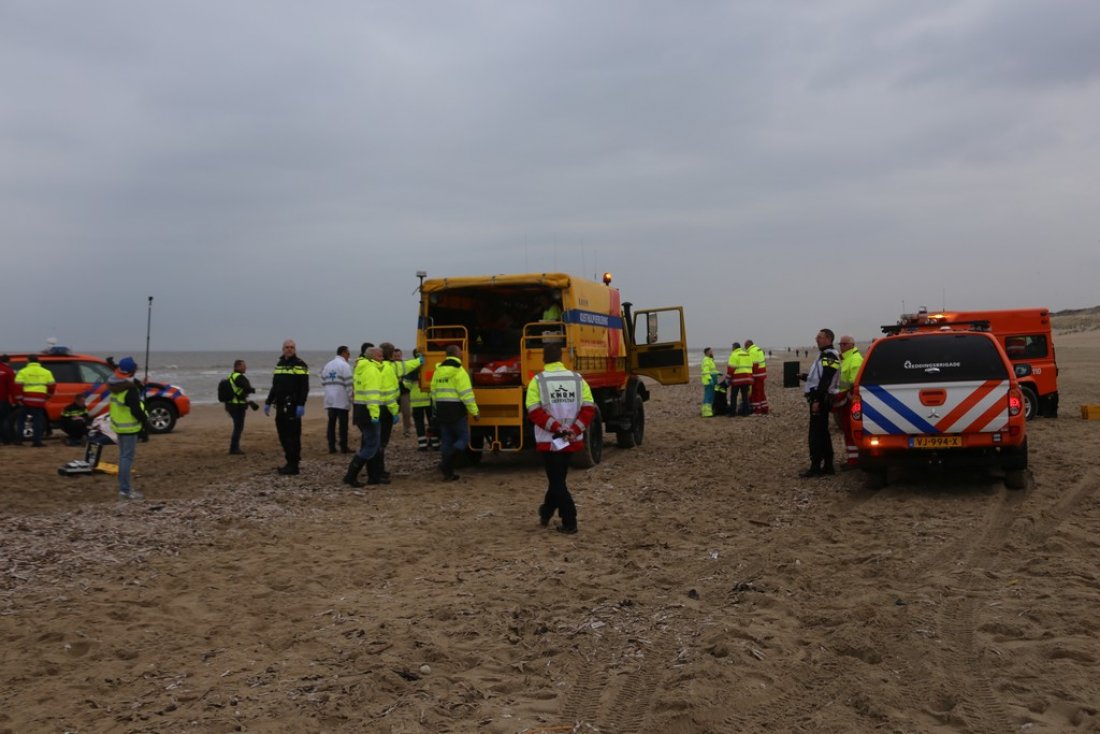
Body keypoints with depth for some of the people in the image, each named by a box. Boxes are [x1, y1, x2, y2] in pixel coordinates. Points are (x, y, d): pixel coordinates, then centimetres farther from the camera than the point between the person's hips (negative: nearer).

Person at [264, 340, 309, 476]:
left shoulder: (300, 365, -6)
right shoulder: (279, 364, 17)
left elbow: (304, 387, -13)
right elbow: (275, 386, 24)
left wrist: (301, 405, -21)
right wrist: (268, 402, 20)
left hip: (293, 407, -8)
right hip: (281, 406, 8)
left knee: (293, 436, -7)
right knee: (283, 435, 10)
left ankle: (293, 465, -4)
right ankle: (290, 463, 18)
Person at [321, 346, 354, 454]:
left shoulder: (327, 365, 12)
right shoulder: (345, 365, -9)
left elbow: (323, 381, 11)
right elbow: (348, 383, -14)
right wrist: (351, 395, -5)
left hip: (329, 399, 6)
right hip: (342, 400, -6)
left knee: (331, 423, 8)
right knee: (343, 424, -2)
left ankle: (331, 447, 8)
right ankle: (344, 447, 0)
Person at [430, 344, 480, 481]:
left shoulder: (438, 371, 11)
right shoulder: (458, 371, -12)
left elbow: (434, 392, 16)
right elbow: (466, 394, -16)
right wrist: (474, 411, -9)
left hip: (441, 410, 7)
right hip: (456, 411, -7)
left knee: (446, 441, 11)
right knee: (463, 438, 3)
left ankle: (448, 473, 12)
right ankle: (446, 463, -14)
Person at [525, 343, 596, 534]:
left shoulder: (538, 381, -7)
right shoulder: (577, 379, 2)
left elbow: (534, 411, -15)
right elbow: (588, 408, -4)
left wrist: (556, 428, -16)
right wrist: (574, 430, -9)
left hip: (549, 440, -4)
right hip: (571, 441, 4)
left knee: (556, 481, 5)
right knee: (558, 478, 21)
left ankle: (569, 522, -2)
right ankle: (546, 513, 37)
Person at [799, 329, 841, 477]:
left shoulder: (829, 356, -14)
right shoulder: (825, 354, 19)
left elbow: (825, 380, -22)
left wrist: (817, 400, -25)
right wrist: (806, 376, 11)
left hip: (819, 399, -11)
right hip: (818, 398, 11)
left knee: (816, 434, -9)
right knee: (822, 433, 14)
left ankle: (815, 467, -7)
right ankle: (828, 466, 19)